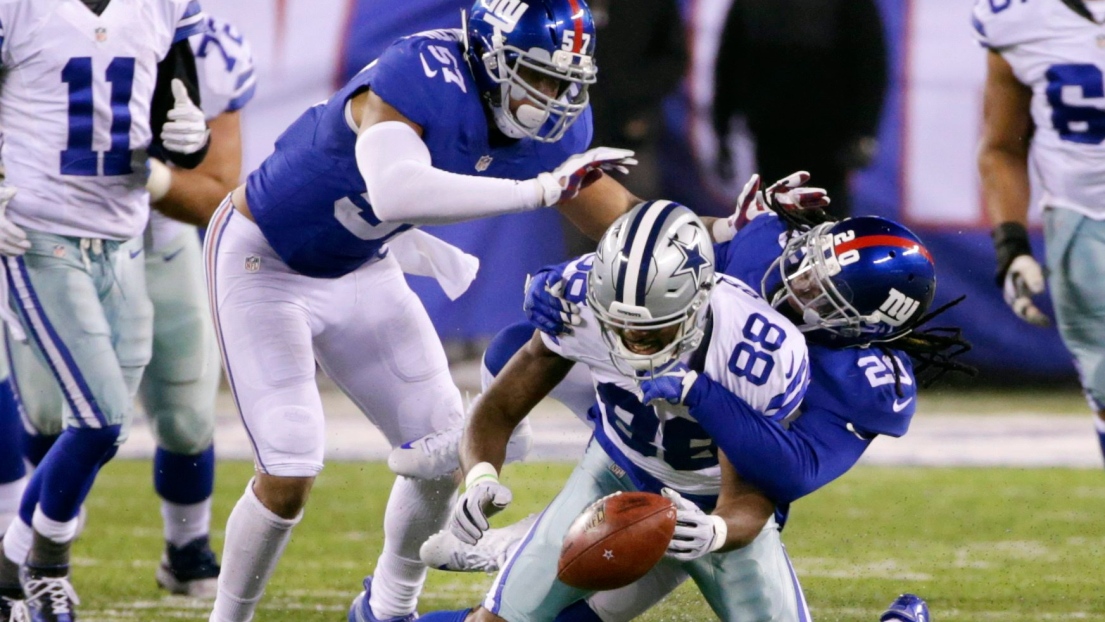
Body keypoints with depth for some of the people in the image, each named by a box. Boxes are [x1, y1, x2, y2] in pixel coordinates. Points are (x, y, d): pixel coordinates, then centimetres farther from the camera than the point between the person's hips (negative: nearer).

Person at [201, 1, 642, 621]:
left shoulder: (552, 126, -12)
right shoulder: (419, 76, -35)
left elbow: (622, 222, 2)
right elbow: (396, 192, -55)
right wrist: (539, 188, -52)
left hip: (361, 269, 7)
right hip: (264, 262, -7)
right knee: (290, 476, -13)